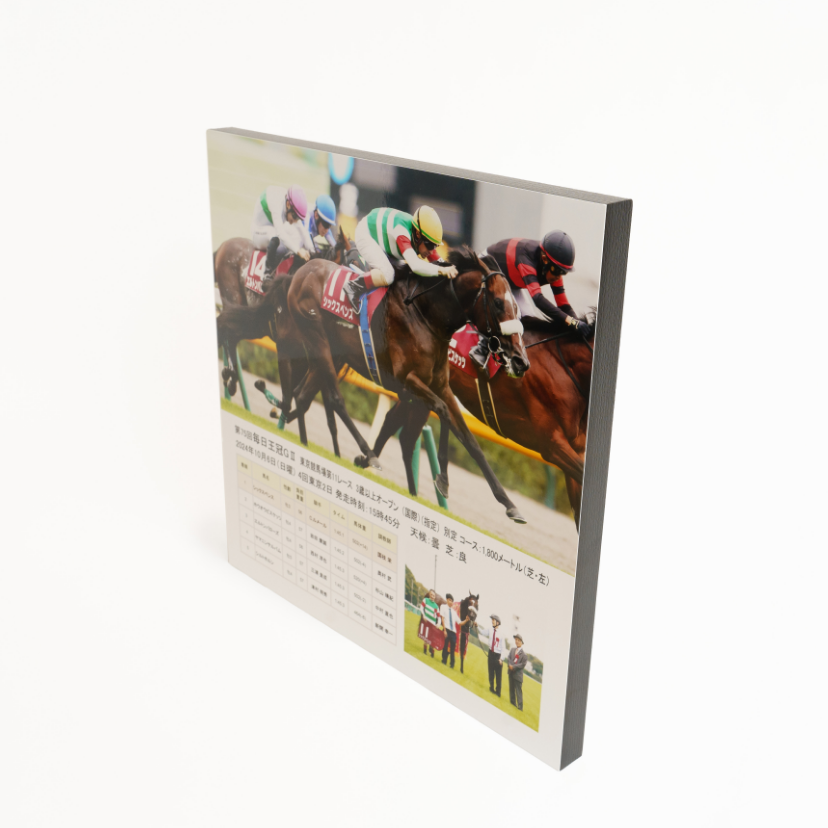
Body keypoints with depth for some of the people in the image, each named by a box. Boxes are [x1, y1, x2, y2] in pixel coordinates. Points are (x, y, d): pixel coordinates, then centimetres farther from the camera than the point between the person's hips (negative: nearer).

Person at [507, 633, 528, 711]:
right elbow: (508, 658, 5)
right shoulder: (512, 650, 9)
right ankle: (512, 703, 26)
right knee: (511, 689, 15)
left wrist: (514, 667, -16)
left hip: (518, 674, -6)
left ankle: (520, 706, -6)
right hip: (511, 673, 6)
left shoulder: (523, 653, -7)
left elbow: (523, 664, -12)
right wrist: (509, 665, -13)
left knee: (518, 691, -6)